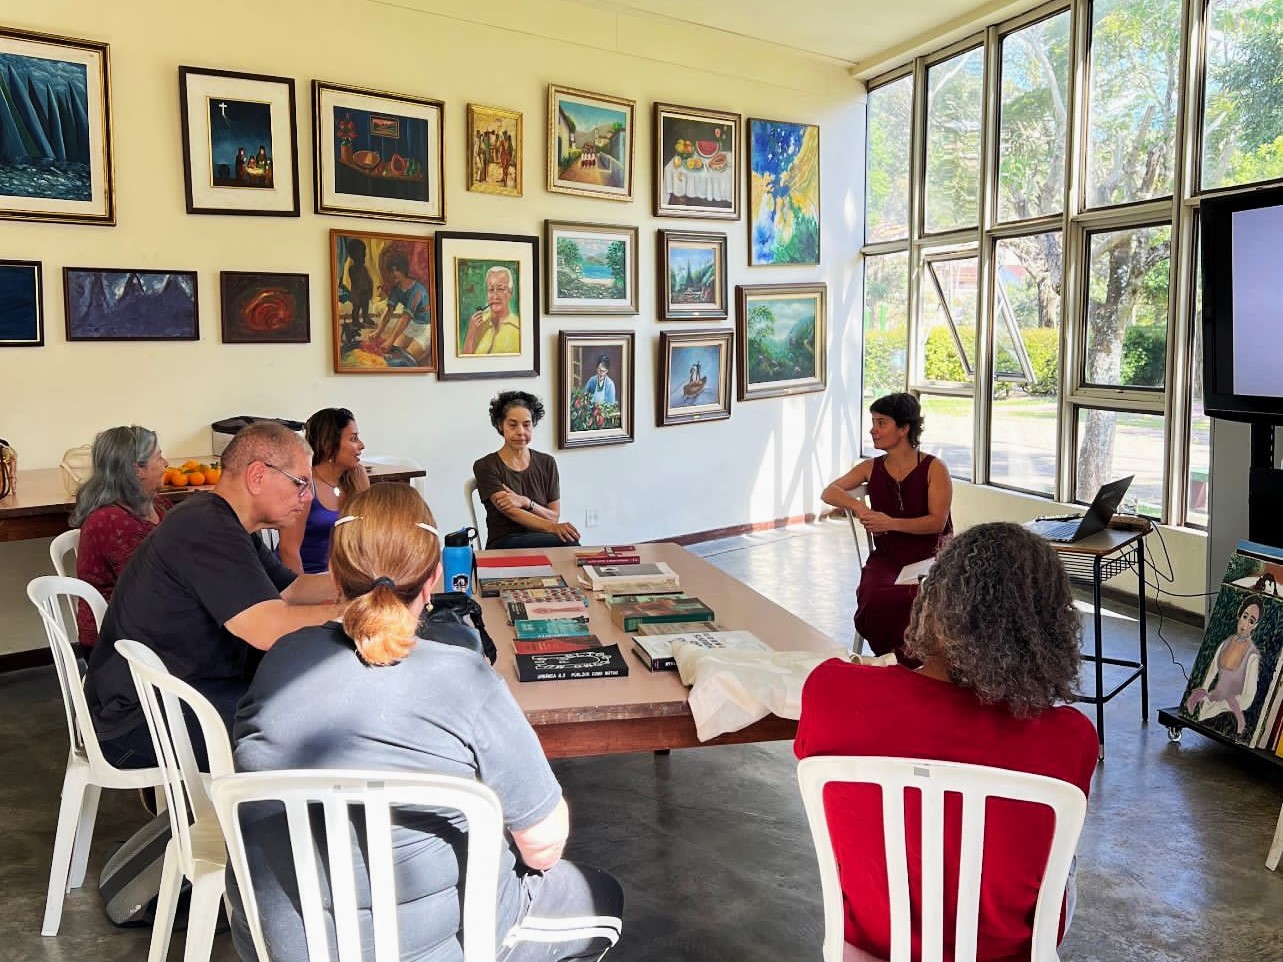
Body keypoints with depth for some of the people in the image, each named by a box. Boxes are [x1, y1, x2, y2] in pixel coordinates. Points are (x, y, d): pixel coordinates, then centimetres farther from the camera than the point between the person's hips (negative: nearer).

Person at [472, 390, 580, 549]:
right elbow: (511, 512, -12)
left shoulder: (547, 463, 13)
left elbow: (554, 516, 8)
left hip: (541, 541, 4)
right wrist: (553, 528, -27)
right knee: (568, 542, -33)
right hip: (504, 545, -4)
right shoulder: (485, 466, 2)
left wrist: (526, 502, -13)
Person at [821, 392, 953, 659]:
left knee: (918, 598, -36)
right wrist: (857, 506, -13)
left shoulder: (934, 468, -1)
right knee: (874, 596, -32)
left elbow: (937, 522, -7)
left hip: (930, 556, -3)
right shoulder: (871, 468, 11)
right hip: (887, 557, 3)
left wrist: (891, 523, -18)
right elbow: (829, 492, 7)